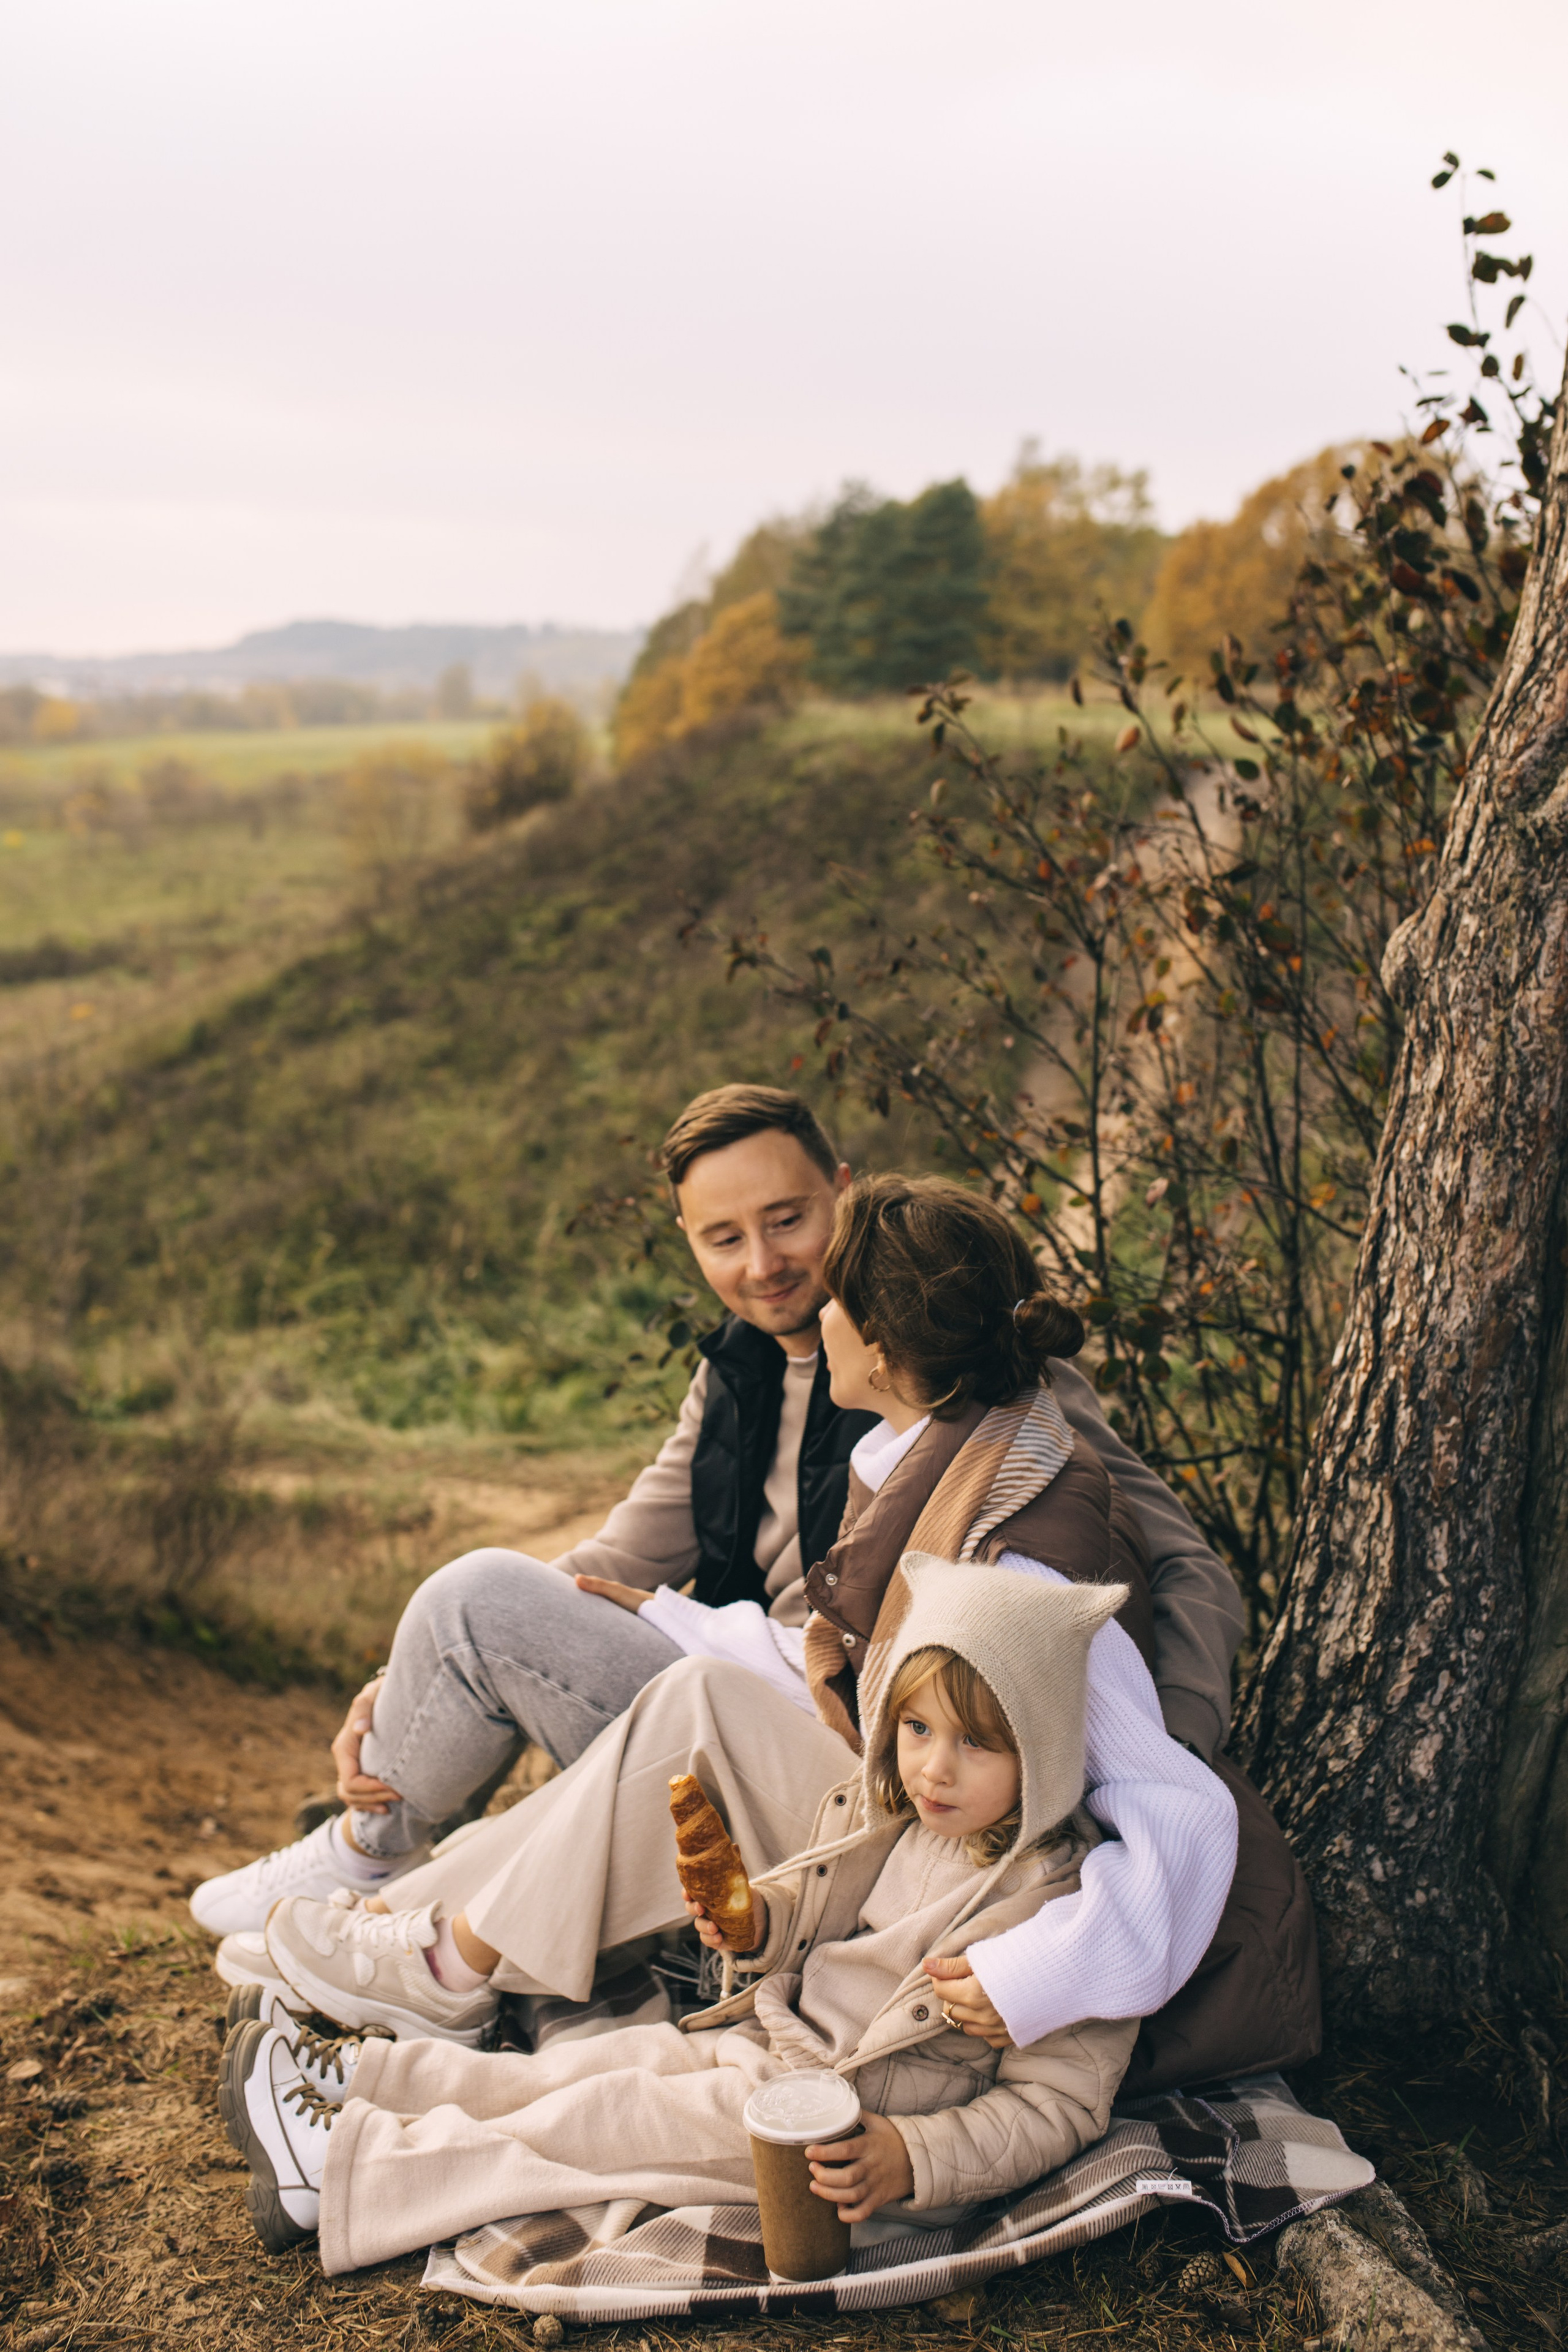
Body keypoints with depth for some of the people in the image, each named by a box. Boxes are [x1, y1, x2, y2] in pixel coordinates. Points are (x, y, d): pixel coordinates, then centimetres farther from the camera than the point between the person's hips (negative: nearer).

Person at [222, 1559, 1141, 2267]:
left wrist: (910, 2160, -32)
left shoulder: (1065, 1902, -22)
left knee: (603, 2114, -9)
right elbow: (812, 1907, 18)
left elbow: (1054, 2105, -20)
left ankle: (343, 2173, -2)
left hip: (848, 2126, -7)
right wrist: (754, 1921, -6)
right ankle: (358, 2082, 16)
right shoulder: (885, 1816, -1)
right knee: (594, 2062, 3)